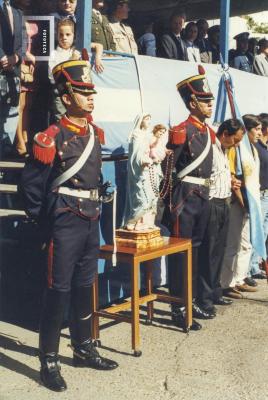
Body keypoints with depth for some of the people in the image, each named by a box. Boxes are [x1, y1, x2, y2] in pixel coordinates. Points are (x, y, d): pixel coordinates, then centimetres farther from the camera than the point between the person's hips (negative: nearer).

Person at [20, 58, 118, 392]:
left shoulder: (95, 134, 8)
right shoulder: (51, 139, -14)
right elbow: (30, 186, -10)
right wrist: (44, 223, -5)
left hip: (91, 224, 7)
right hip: (65, 226, -7)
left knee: (84, 288, 16)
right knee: (58, 291, -1)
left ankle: (83, 350, 30)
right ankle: (49, 362, 10)